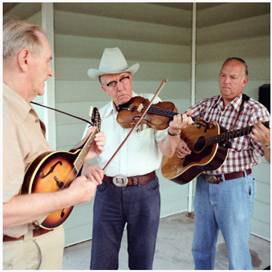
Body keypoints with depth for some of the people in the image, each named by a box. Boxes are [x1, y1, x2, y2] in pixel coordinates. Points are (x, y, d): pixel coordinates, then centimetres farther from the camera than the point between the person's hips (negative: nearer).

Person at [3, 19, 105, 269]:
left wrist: (82, 154, 5)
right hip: (21, 252, -9)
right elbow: (5, 210, -34)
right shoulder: (7, 115, -27)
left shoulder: (23, 111, 7)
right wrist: (71, 196, -25)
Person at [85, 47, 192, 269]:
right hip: (107, 192, 2)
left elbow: (167, 151, -10)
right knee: (102, 262, 11)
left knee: (142, 261, 14)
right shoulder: (99, 116, 5)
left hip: (145, 191, -2)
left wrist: (173, 131, -32)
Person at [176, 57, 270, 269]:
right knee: (201, 248, 20)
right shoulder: (207, 105, 5)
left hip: (235, 186, -5)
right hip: (204, 183, 5)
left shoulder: (255, 111, -11)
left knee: (237, 252, 8)